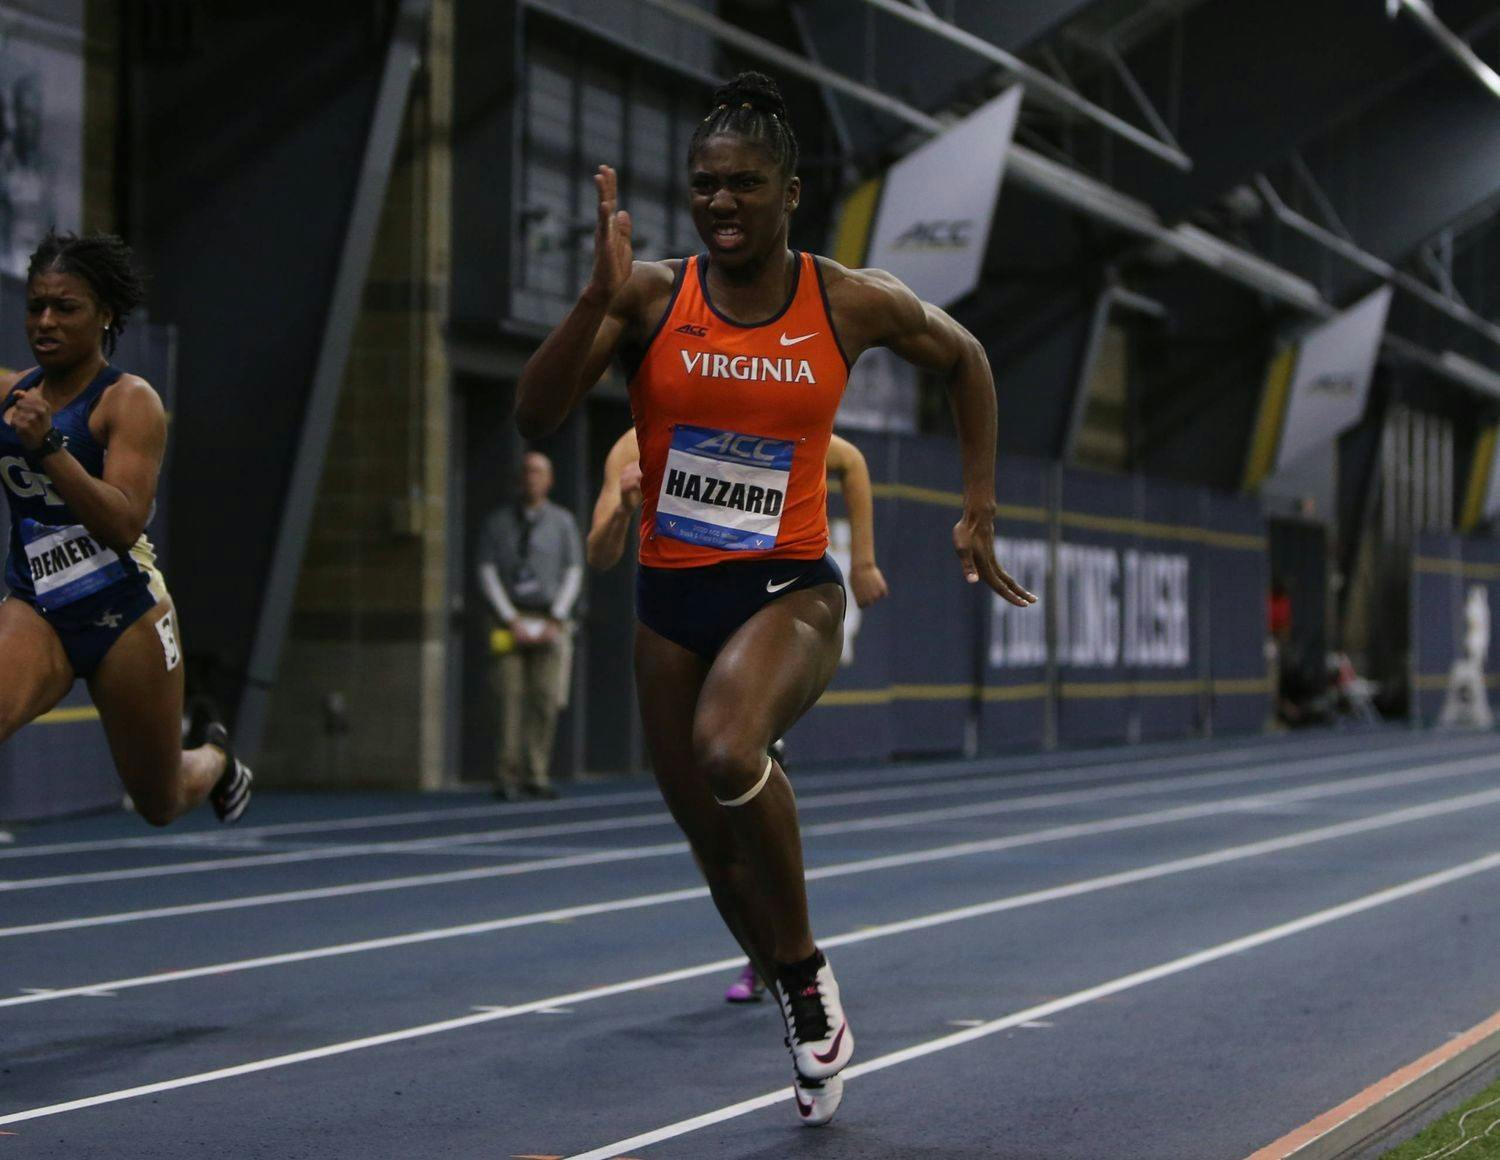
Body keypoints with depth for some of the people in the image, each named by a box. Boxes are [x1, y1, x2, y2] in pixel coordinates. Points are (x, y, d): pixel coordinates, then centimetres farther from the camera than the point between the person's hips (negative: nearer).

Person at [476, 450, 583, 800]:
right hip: (511, 621, -1)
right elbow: (487, 574, 1)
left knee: (547, 699, -7)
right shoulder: (497, 522, 7)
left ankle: (536, 775, 0)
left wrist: (554, 621, -7)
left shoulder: (562, 522, 8)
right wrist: (511, 621, -9)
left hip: (551, 623, 1)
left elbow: (573, 575, 4)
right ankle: (508, 778, -10)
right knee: (511, 697, -9)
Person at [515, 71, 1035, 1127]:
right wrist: (599, 297, -26)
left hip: (790, 591, -3)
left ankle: (809, 970, -10)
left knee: (726, 751, -34)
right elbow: (536, 417, -14)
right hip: (670, 600, 3)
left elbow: (965, 361, 15)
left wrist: (980, 511, 11)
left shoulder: (851, 305, -5)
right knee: (719, 851, 12)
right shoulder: (652, 296, -5)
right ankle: (808, 1015, 38)